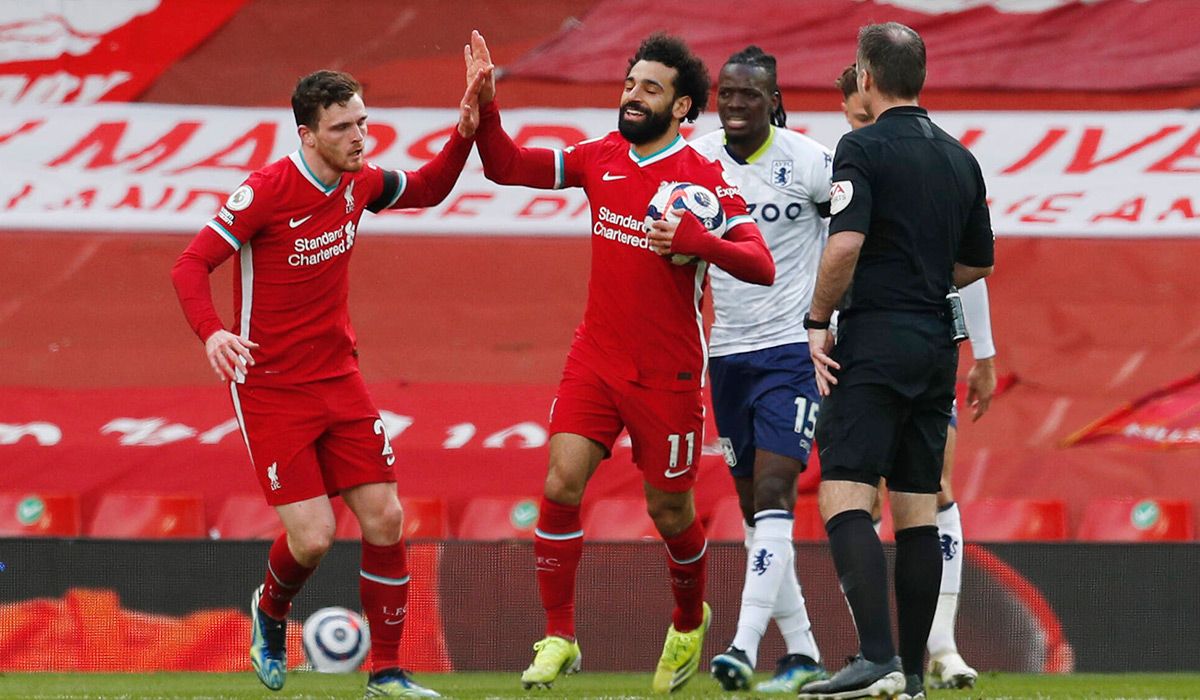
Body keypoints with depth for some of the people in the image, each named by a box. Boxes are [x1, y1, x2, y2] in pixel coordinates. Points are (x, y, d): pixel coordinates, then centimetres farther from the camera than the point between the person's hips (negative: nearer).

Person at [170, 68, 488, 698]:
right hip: (269, 387, -6)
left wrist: (464, 134, 3)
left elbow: (427, 190, 21)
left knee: (384, 519, -2)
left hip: (338, 379, 6)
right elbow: (190, 265, -18)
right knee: (311, 538, -11)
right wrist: (212, 332, -36)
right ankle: (271, 611, 24)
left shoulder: (358, 182, 1)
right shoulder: (267, 190, -18)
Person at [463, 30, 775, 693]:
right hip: (595, 359, 4)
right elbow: (506, 166, 7)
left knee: (669, 511, 7)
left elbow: (761, 265, -19)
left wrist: (702, 243, -36)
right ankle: (558, 639, -2)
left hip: (667, 375, -4)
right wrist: (483, 106, -10)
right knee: (561, 486, -10)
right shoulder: (602, 158, 4)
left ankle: (689, 624, 36)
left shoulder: (705, 179, -12)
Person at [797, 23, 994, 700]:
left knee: (844, 494, -11)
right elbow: (979, 261, 20)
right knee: (919, 508, 9)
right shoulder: (961, 160, 13)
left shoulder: (864, 148, -8)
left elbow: (846, 243, -20)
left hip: (875, 341, -7)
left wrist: (818, 321, -9)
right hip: (937, 345, 7)